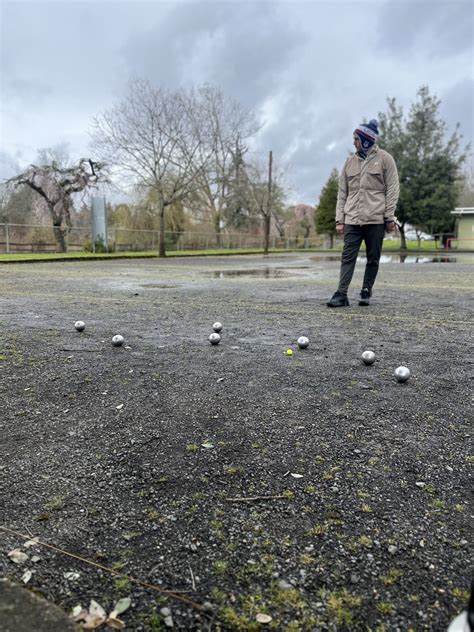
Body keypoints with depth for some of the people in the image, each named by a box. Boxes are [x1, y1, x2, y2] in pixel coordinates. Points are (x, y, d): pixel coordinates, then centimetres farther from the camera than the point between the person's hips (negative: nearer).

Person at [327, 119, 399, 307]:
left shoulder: (384, 159, 4)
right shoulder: (350, 162, 14)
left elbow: (392, 190, 0)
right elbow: (342, 193, 13)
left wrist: (389, 217, -8)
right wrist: (339, 219, 5)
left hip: (375, 220, -2)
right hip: (352, 220, 3)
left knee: (373, 259, 4)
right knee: (348, 257, -5)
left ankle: (366, 292, 14)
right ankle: (341, 294, -7)